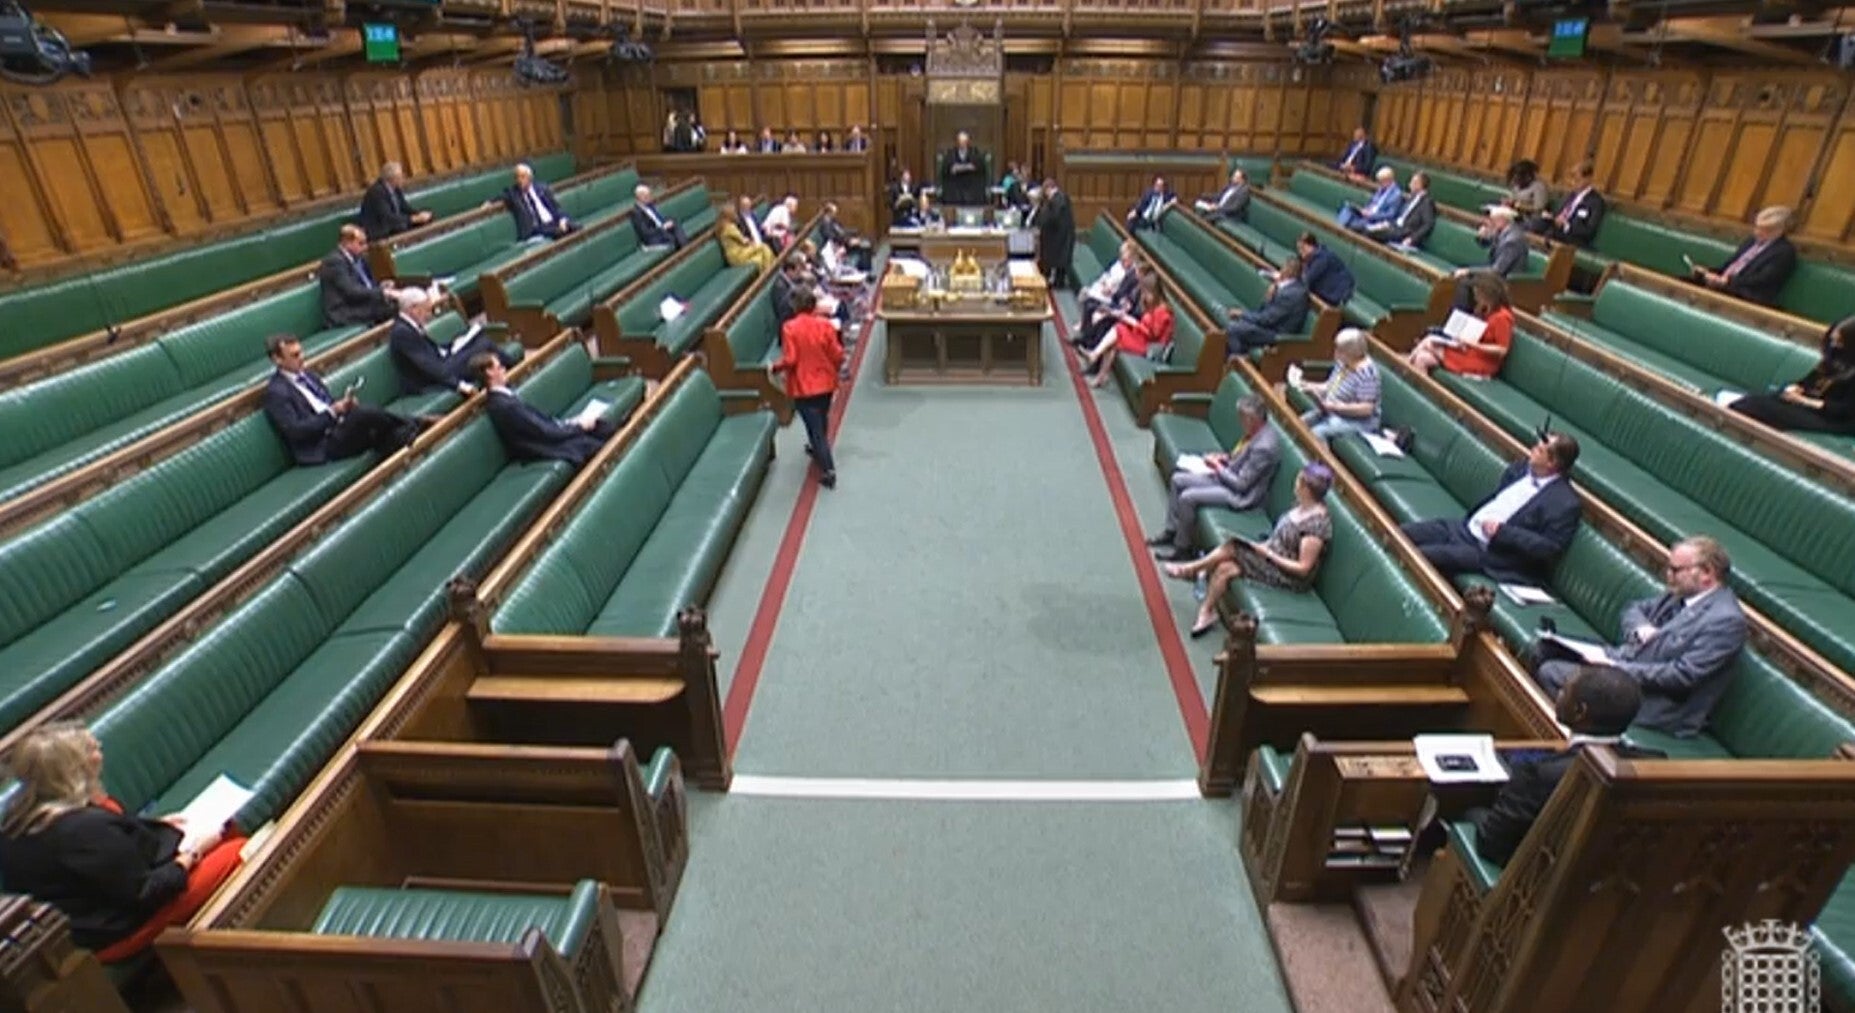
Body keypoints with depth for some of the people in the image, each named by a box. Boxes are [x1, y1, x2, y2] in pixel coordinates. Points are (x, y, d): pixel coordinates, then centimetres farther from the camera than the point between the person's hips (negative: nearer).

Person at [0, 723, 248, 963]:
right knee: (237, 851, -7)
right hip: (113, 933, -9)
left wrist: (159, 824, 7)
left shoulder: (25, 813, -4)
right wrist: (192, 852, -11)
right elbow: (143, 895, -24)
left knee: (225, 830, 10)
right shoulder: (86, 828, -33)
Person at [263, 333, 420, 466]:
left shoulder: (306, 376, 17)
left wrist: (343, 403, -2)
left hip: (339, 427, 8)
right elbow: (295, 431, -15)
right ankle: (409, 428, -14)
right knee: (363, 413, -29)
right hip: (322, 445, -8)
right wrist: (332, 412, -18)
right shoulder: (276, 392, -7)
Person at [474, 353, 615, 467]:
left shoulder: (505, 397, 5)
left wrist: (573, 422, 1)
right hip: (549, 446, -9)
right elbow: (545, 432, -21)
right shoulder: (505, 405, -25)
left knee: (610, 427, 2)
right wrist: (579, 425, -10)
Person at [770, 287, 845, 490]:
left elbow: (789, 360, -18)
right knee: (821, 421, 26)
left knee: (814, 425, 1)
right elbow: (837, 355, -6)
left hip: (803, 386, -4)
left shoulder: (790, 328, -15)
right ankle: (817, 449, 49)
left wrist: (774, 368, 2)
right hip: (825, 383, 4)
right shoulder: (825, 325, -7)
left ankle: (829, 470, -2)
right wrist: (835, 369, 15)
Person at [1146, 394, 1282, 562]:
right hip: (1226, 477, 10)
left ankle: (1182, 548, -5)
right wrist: (1224, 458, 2)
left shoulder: (1264, 446, -28)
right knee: (1178, 479, 6)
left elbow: (1241, 484, -25)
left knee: (1187, 497, -23)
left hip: (1240, 495, -10)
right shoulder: (1254, 432, 0)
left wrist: (1217, 466, -15)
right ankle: (1171, 531, 16)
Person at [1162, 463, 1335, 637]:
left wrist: (1268, 553, -21)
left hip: (1290, 577, -8)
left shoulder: (1317, 524, -28)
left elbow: (1303, 568, -25)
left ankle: (1192, 568, 4)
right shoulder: (1302, 505, 0)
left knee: (1231, 548, -17)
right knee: (1224, 568, -9)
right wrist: (1264, 545, -1)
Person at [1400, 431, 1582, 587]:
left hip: (1491, 553, -8)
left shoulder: (1565, 503, -14)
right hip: (1464, 529, 8)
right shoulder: (1523, 467, 8)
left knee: (1420, 556, -25)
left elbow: (1550, 548, -18)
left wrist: (1502, 532, -20)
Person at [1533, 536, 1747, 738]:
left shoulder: (1726, 620, -19)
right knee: (1543, 648, -2)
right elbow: (1634, 607, 20)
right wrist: (1639, 627, -5)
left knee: (1550, 673, -21)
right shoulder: (1682, 594, 6)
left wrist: (1615, 667, -24)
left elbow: (1682, 676, -24)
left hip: (1655, 700, -9)